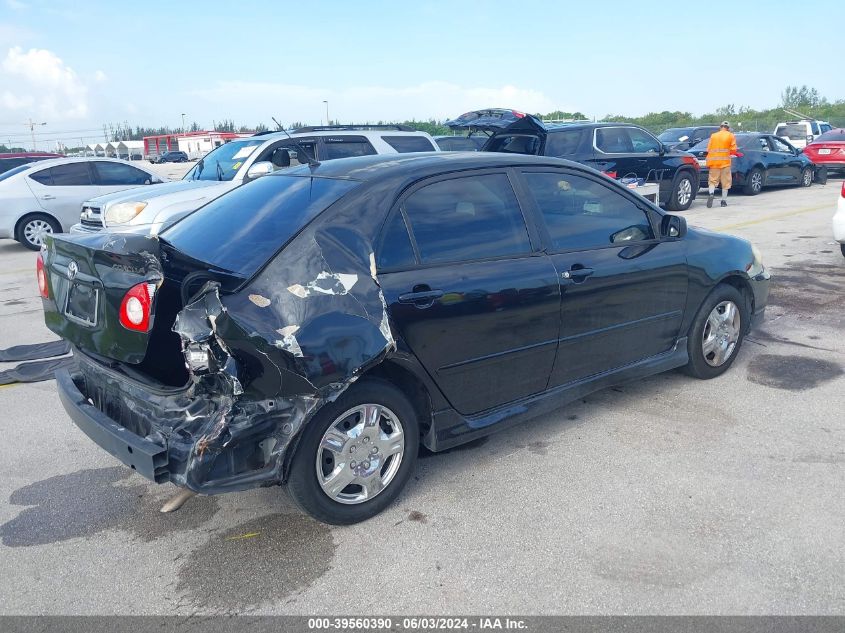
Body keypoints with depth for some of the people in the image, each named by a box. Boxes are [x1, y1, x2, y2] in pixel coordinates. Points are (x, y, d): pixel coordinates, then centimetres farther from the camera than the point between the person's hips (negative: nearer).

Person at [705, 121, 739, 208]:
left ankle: (711, 193, -23)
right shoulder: (731, 136, 4)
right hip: (725, 162, -1)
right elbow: (733, 150, 0)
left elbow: (708, 149, 5)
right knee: (725, 182, 6)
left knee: (712, 180, 4)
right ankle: (724, 200, 8)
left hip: (714, 162, 1)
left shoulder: (713, 135, 9)